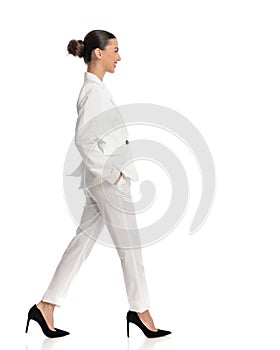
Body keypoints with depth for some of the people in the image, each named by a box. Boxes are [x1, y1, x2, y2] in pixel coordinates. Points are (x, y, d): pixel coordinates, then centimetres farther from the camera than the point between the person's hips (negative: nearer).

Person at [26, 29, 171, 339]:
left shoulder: (94, 88, 14)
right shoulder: (95, 91, -16)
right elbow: (82, 139, -24)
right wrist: (110, 172, -19)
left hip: (102, 177, 10)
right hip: (108, 178, -10)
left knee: (83, 240, 10)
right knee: (129, 245, 3)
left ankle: (46, 306, 14)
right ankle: (140, 311, 17)